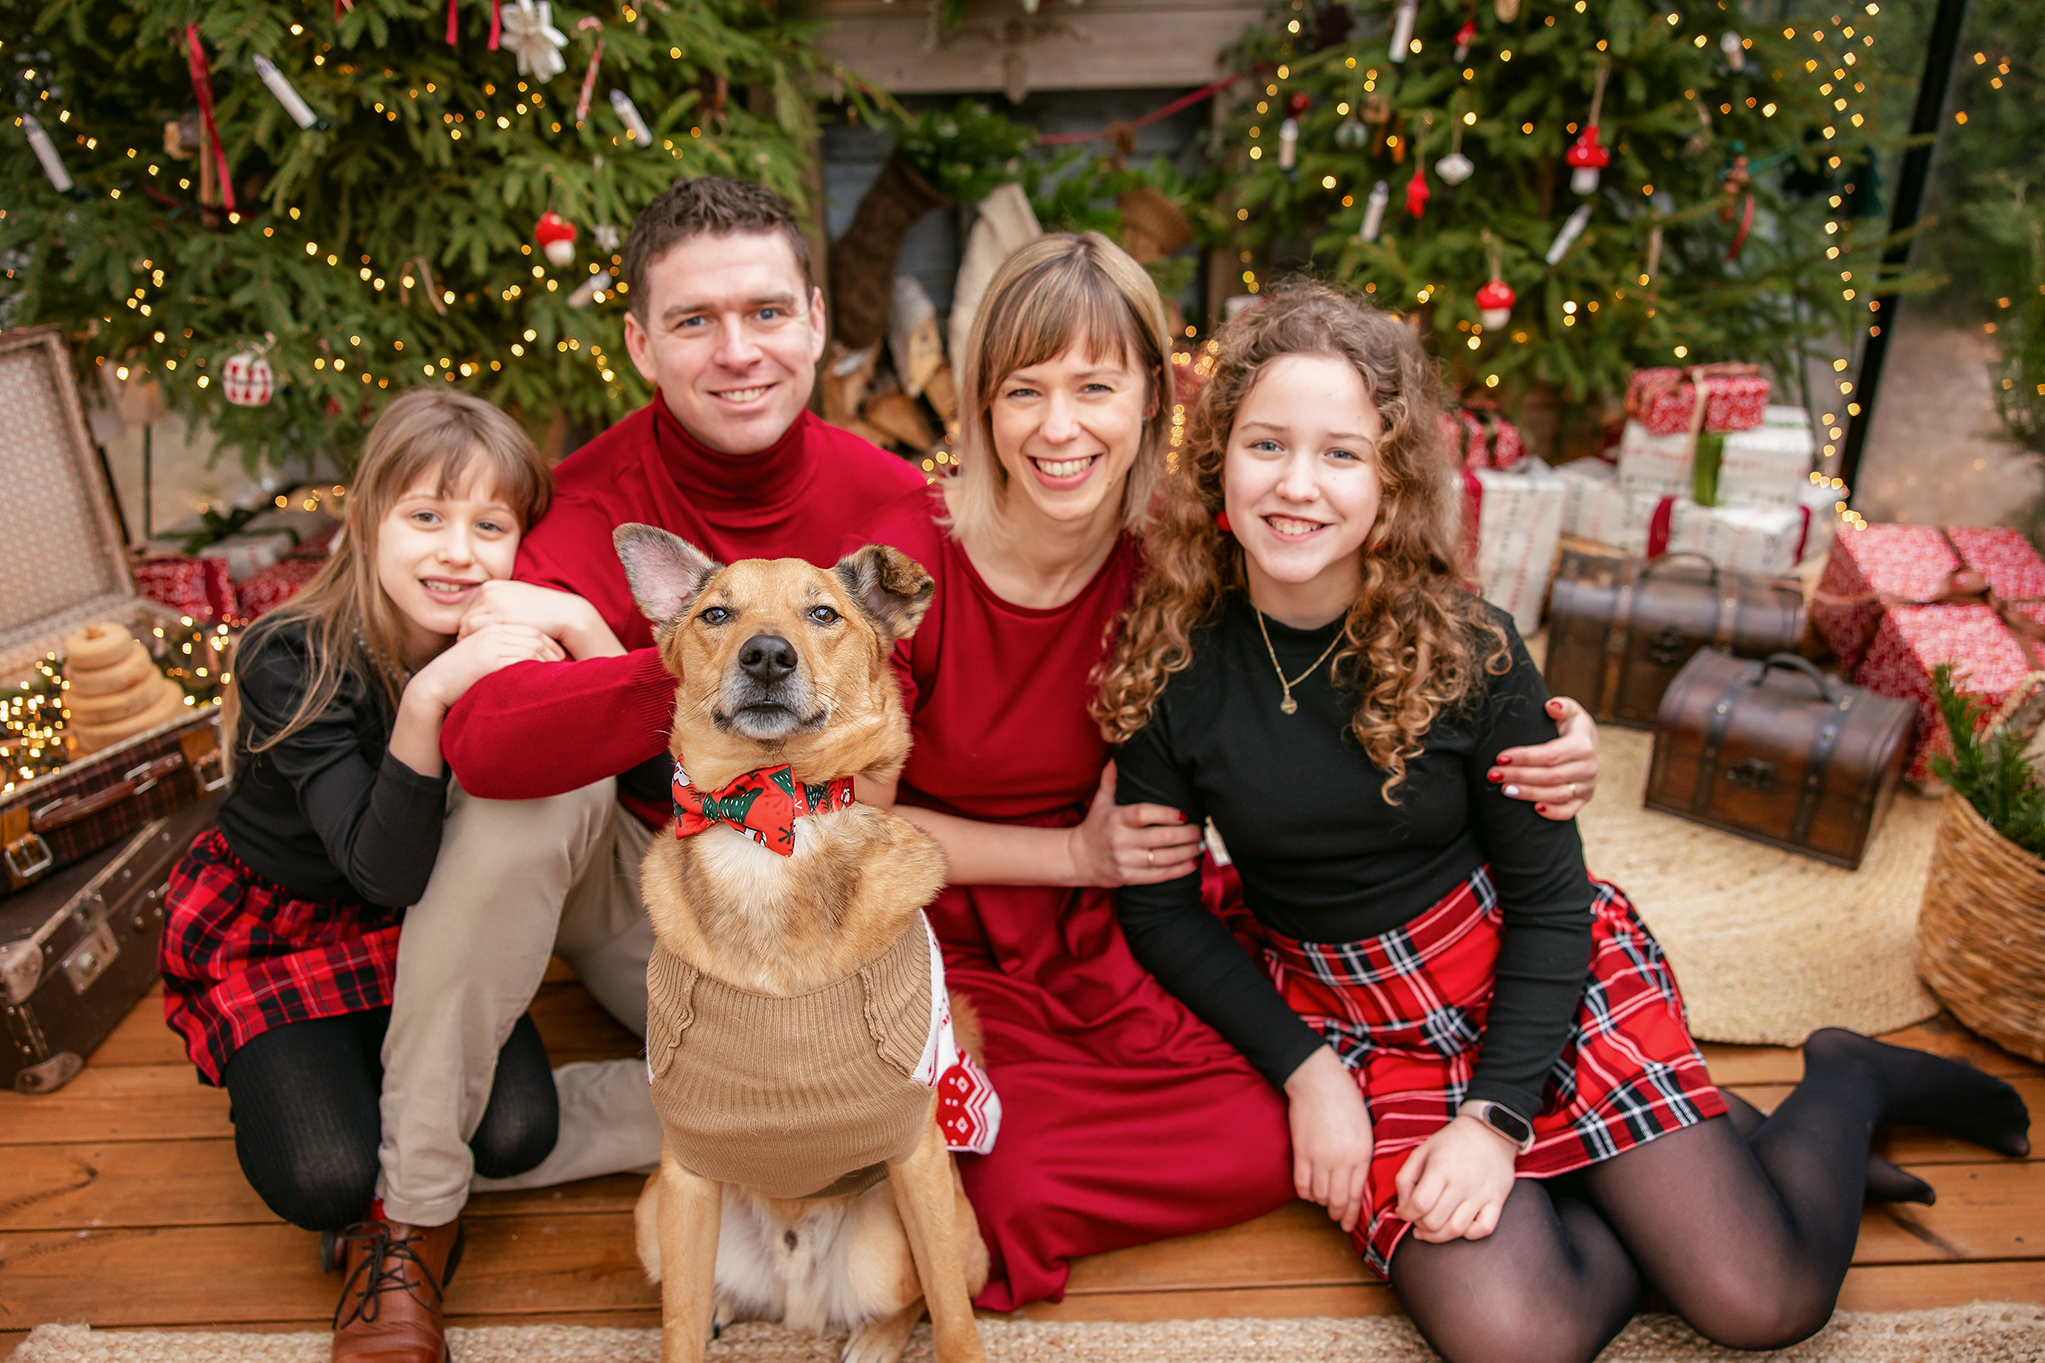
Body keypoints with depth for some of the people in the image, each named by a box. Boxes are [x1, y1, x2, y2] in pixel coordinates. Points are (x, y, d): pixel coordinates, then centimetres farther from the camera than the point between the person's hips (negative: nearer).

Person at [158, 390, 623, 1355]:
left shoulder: (521, 650, -16)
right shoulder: (295, 661, -27)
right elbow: (385, 870, -34)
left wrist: (589, 633, -40)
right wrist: (428, 694, -47)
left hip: (427, 927, 3)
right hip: (273, 929, -2)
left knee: (516, 1134, -13)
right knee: (325, 1179, -17)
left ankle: (376, 1064, 17)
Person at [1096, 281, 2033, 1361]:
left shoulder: (1468, 650, -17)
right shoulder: (1171, 665, -15)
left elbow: (1548, 897, -8)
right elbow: (1162, 908, -5)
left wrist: (1495, 1116, -14)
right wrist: (1303, 1071, -10)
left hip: (1538, 972, -1)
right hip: (1347, 1018, 1)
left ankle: (1847, 1082, 24)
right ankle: (1644, 1176, 11)